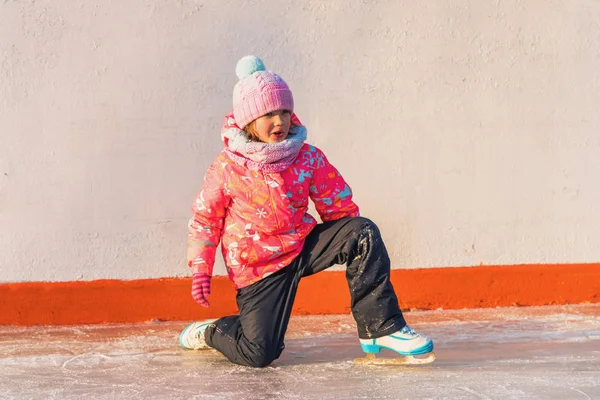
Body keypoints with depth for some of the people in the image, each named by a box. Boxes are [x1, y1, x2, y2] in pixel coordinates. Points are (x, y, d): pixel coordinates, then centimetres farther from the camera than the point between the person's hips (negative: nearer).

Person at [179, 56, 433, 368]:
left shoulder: (308, 159, -6)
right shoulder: (226, 168, -11)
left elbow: (339, 206, 5)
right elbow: (204, 219, 0)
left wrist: (354, 242, -3)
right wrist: (200, 269, -7)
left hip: (304, 246, 3)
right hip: (258, 268, -3)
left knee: (363, 231, -21)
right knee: (258, 354, -14)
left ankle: (379, 327, -17)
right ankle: (208, 331, 21)